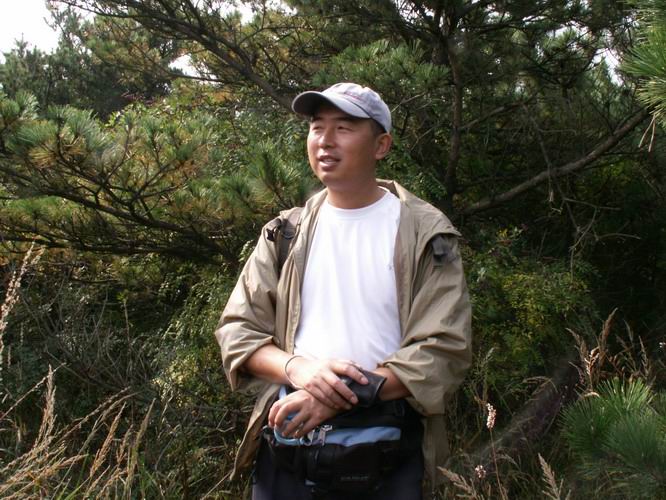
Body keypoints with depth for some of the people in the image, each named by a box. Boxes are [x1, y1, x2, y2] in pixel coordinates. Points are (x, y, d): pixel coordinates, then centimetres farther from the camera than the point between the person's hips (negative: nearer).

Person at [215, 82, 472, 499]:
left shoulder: (426, 234, -4)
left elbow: (444, 350, -11)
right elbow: (237, 330, 4)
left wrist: (347, 394, -21)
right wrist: (296, 367, -16)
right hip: (290, 437, 3)